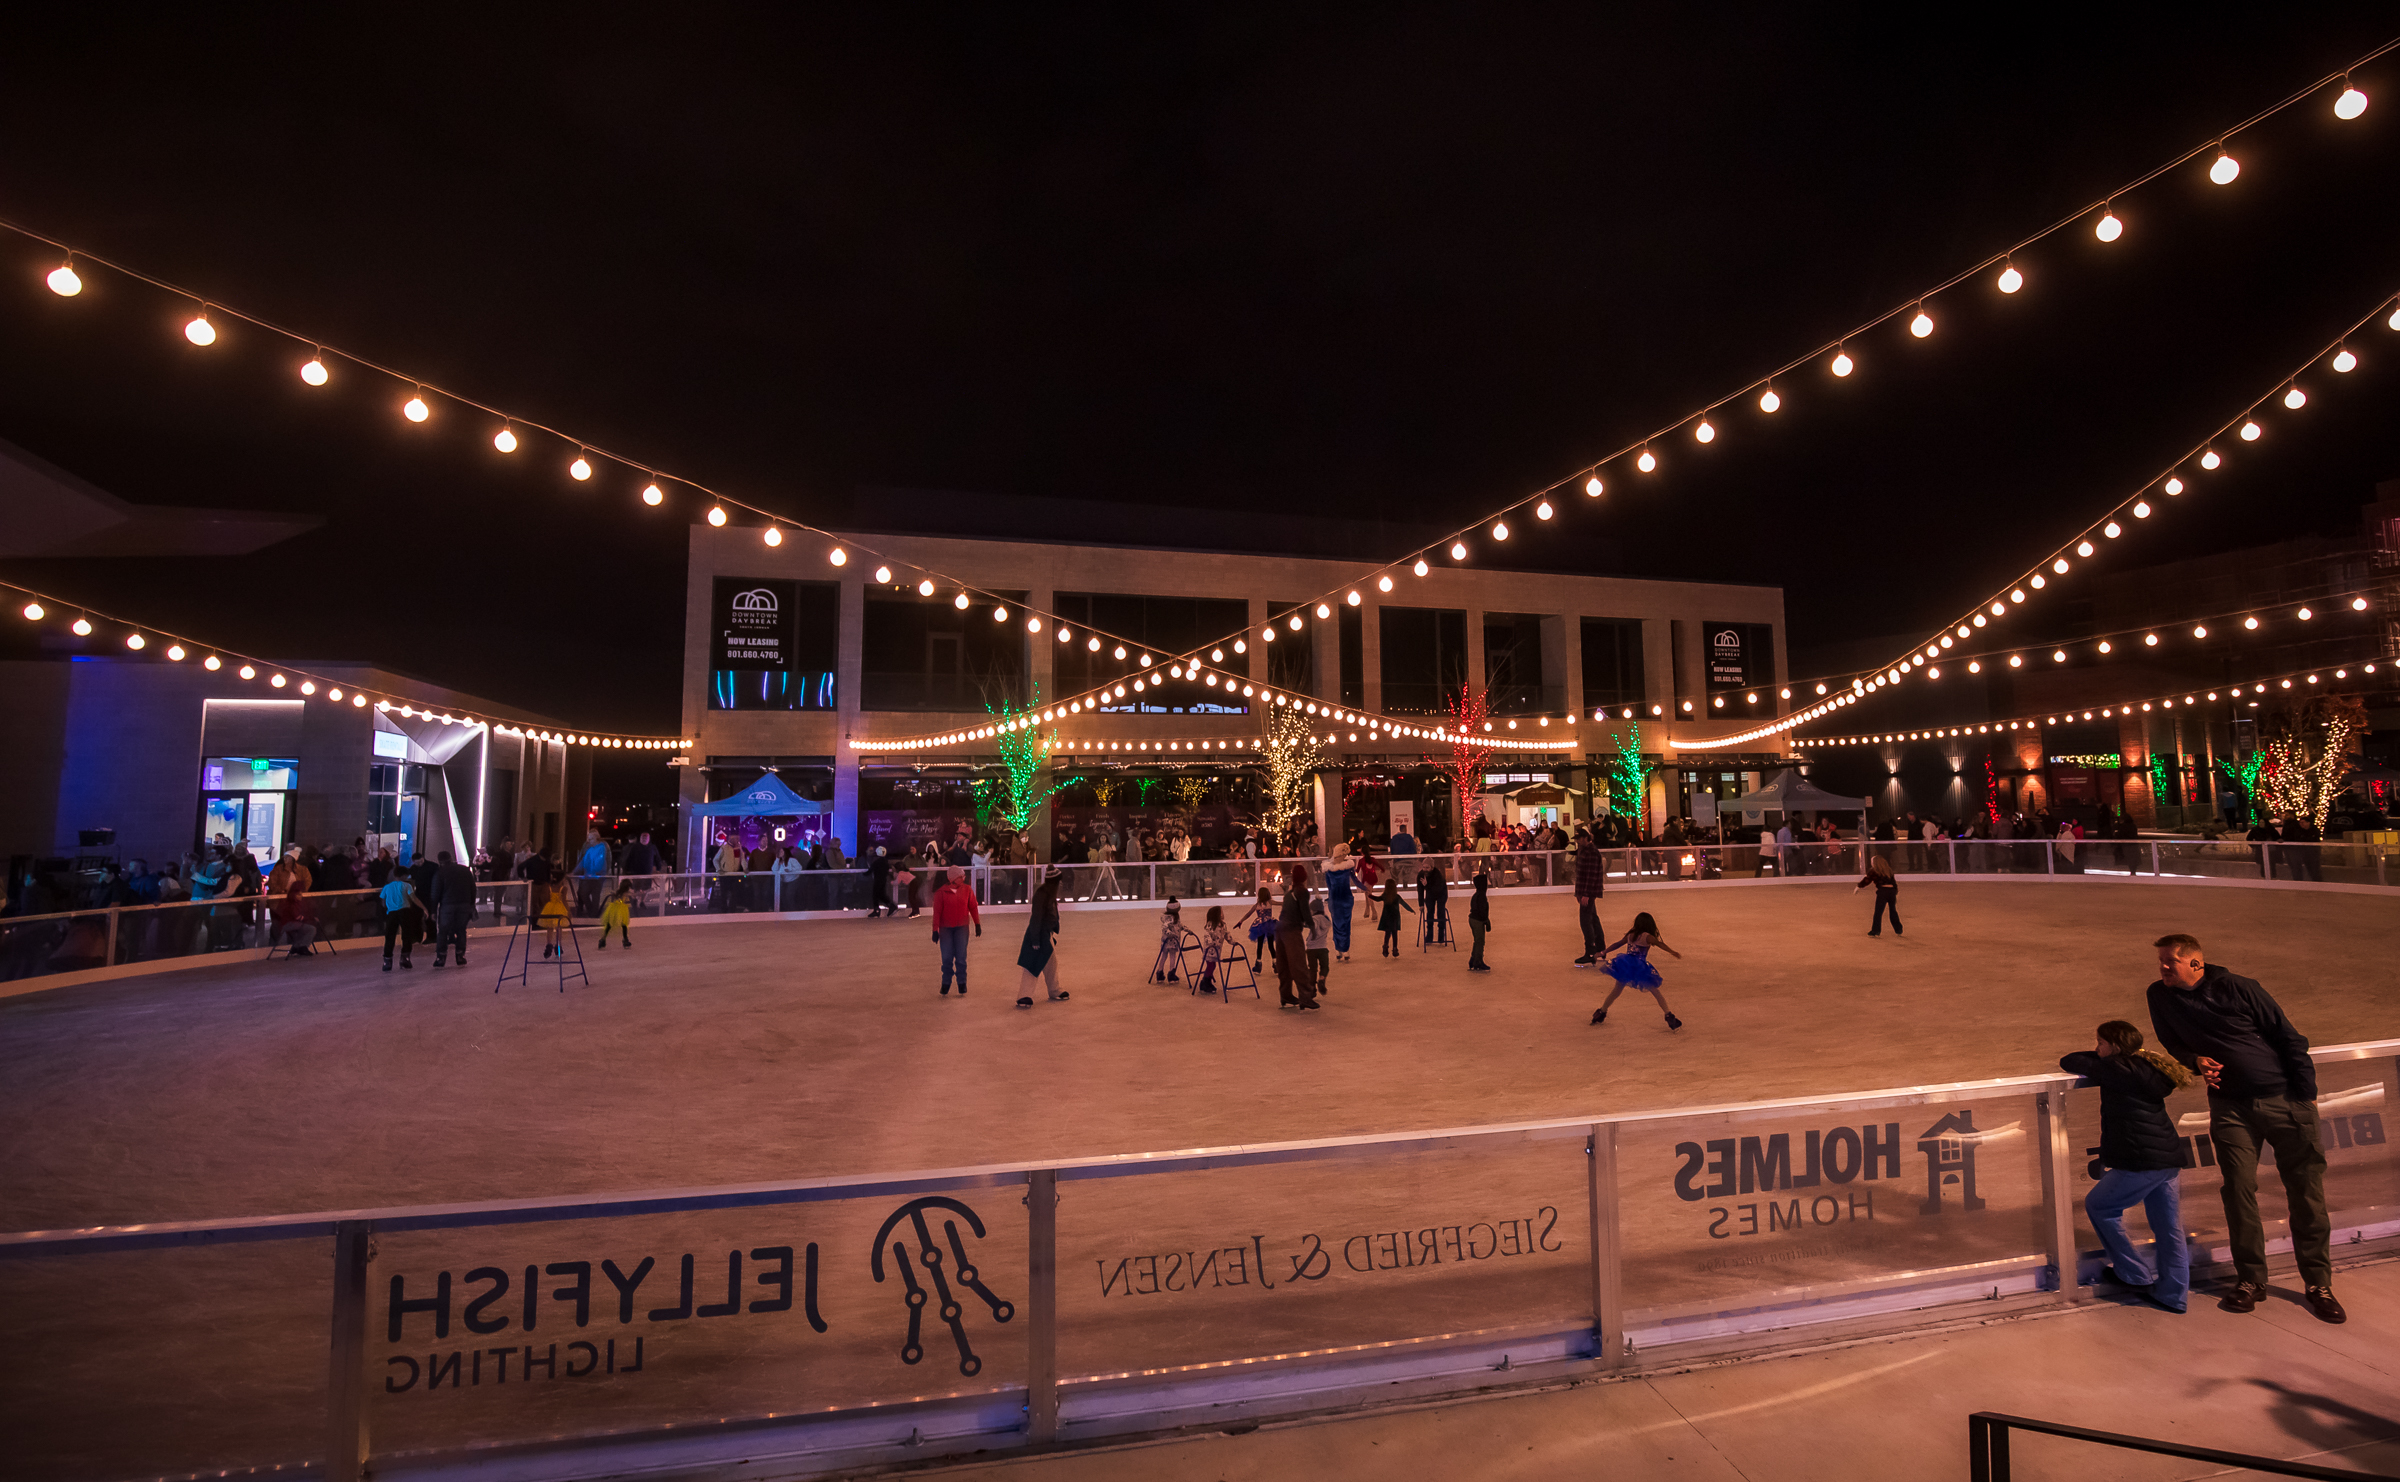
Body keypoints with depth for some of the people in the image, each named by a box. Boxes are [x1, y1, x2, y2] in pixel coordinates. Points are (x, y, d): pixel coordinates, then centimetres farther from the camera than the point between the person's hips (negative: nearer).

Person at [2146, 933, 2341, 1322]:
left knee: (2306, 1191, 3)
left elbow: (2289, 1038, -4)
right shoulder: (2160, 996, 0)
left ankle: (2318, 1283, 15)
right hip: (2230, 1107, 2)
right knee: (2239, 1190, -1)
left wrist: (2307, 1095, -5)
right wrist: (2195, 1060, -6)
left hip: (2285, 1100, -2)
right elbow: (2172, 1043, 15)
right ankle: (2250, 1279, 9)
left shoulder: (2239, 988, -10)